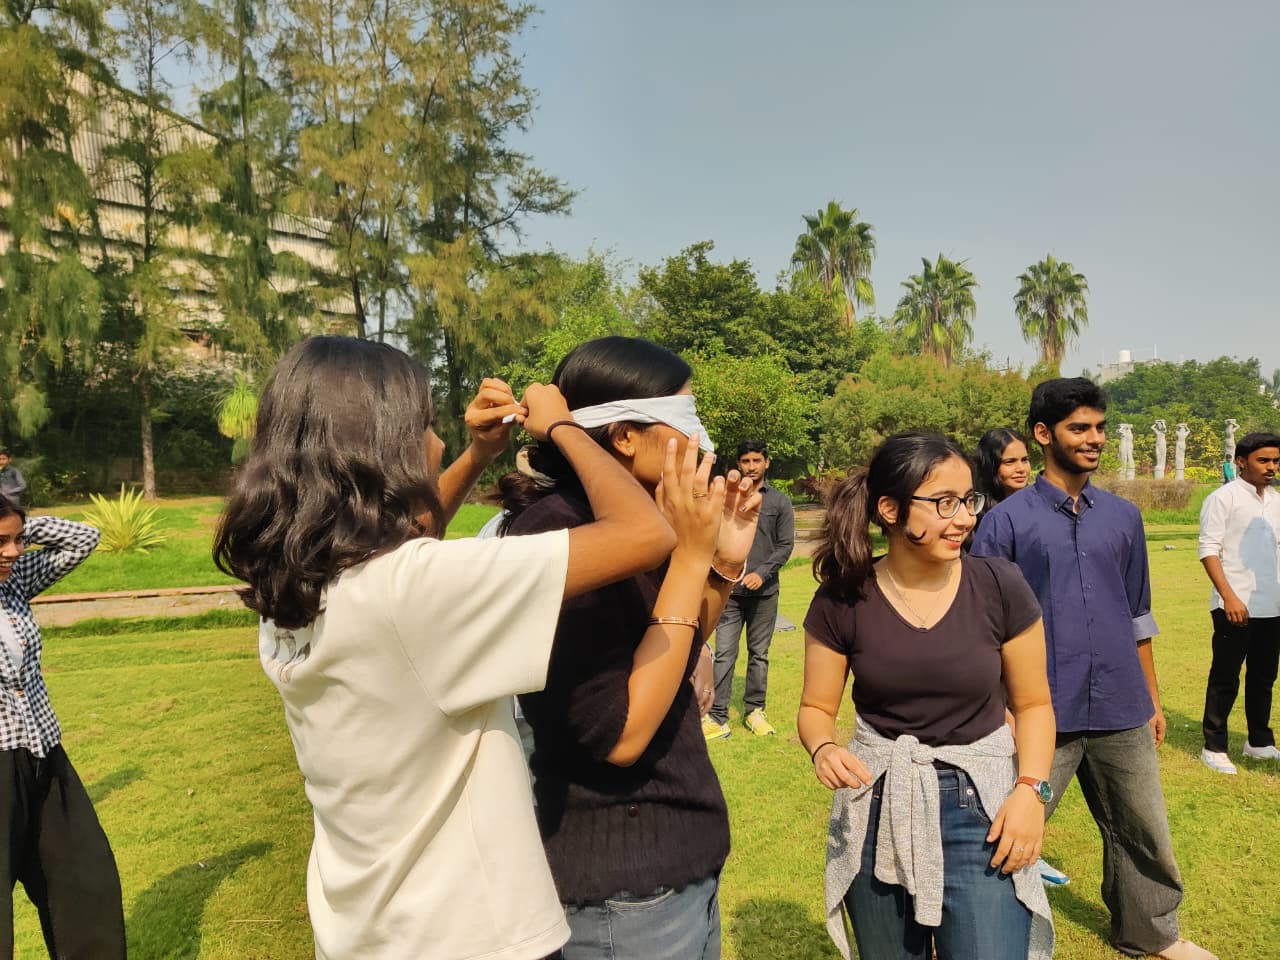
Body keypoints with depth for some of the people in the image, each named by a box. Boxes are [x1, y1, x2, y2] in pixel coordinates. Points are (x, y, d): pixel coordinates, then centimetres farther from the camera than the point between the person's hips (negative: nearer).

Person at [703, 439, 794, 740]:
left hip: (764, 590, 1)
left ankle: (754, 711, 24)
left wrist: (762, 573, -12)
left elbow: (785, 545, 0)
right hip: (730, 590, -1)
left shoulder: (780, 502, 4)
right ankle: (717, 718, 1)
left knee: (759, 654, 11)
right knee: (724, 653, -3)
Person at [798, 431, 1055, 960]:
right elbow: (816, 708, -1)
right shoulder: (842, 600, -10)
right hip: (877, 806, 1)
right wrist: (824, 750, -22)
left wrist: (1031, 790, -13)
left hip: (980, 804, -1)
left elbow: (1033, 704, 0)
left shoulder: (999, 587, -10)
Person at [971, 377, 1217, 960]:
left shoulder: (1123, 517, 8)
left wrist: (1152, 699, 16)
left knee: (1143, 833, 19)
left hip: (1122, 713, 5)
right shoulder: (1007, 520, -7)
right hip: (1042, 714, -4)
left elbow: (1137, 615, 15)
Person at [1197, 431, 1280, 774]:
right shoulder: (1223, 498, -8)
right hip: (1235, 607, -6)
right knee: (1225, 679, 1)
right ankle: (1214, 747, 11)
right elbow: (1209, 551, -13)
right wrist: (1229, 597, -20)